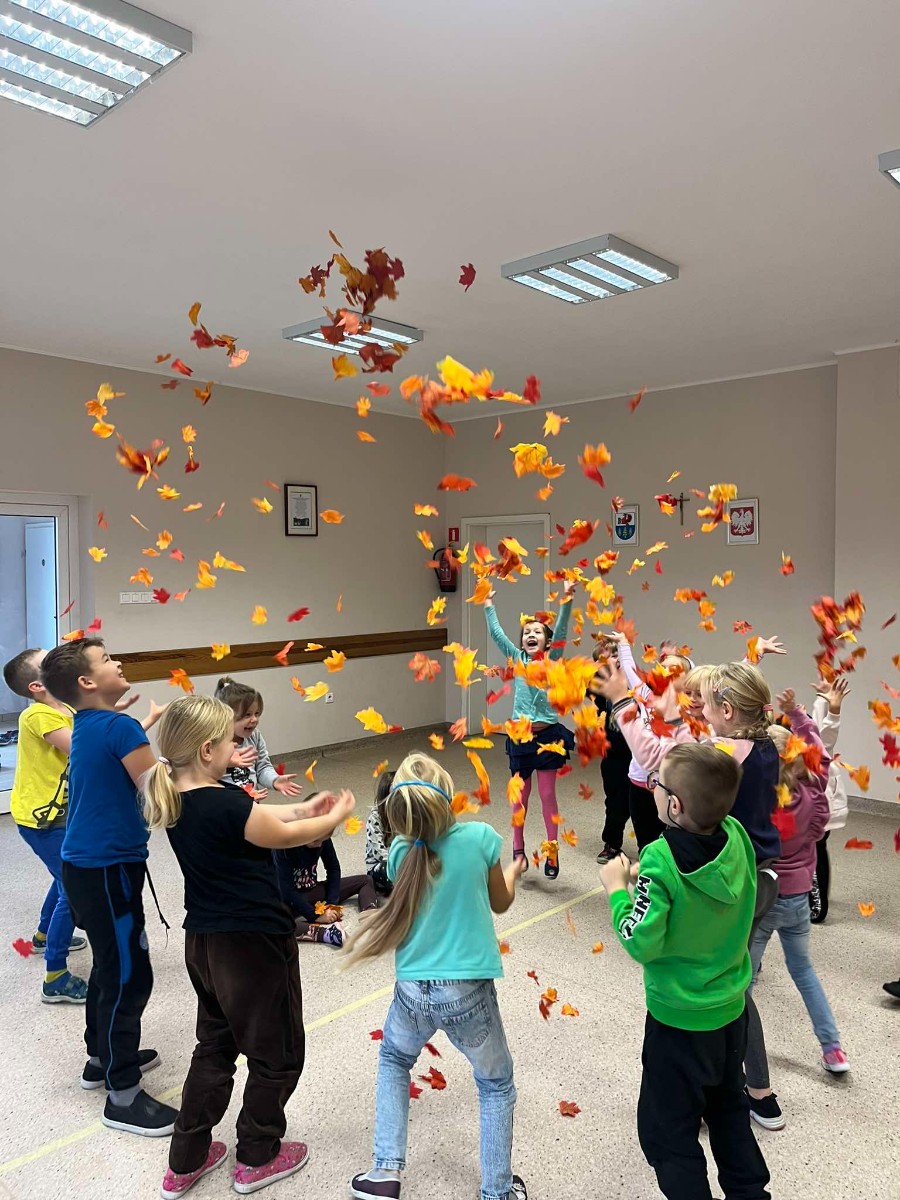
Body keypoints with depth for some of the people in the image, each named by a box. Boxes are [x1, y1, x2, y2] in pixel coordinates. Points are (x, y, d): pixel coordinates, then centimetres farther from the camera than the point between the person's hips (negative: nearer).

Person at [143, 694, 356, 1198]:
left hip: (204, 941, 8)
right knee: (277, 1053, 15)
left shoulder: (177, 799, -2)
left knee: (215, 1045, 25)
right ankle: (258, 1159, 31)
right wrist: (336, 816, 5)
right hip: (254, 943, -8)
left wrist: (302, 809, 13)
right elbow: (284, 836, -11)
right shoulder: (226, 805, -27)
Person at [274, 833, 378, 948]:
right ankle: (325, 933, -47)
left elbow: (333, 868, -3)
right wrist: (315, 916, -27)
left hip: (313, 890, 6)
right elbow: (286, 891, -27)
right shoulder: (283, 847, -26)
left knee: (365, 881, 1)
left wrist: (333, 903, -14)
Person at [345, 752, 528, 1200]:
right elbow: (500, 902, 3)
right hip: (468, 993, -2)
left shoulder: (399, 853, -8)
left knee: (393, 1061, 33)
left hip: (413, 992, 2)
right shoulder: (480, 838, -16)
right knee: (496, 1085, 25)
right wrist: (514, 869, 23)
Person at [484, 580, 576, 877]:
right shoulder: (516, 658, 5)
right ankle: (518, 849, 27)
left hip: (548, 735, -2)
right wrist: (488, 605, -4)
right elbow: (497, 633, 1)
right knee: (520, 796, 13)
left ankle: (552, 852, 17)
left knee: (547, 795, 5)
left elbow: (561, 630, -15)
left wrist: (566, 599, -26)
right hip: (520, 736, 2)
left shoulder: (552, 660, -2)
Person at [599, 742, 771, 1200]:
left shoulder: (659, 861, -30)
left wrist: (617, 889, -13)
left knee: (667, 1133, 14)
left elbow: (642, 944, -25)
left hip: (679, 1020, -6)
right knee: (729, 1111, 29)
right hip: (731, 1009, 6)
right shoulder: (737, 836, -13)